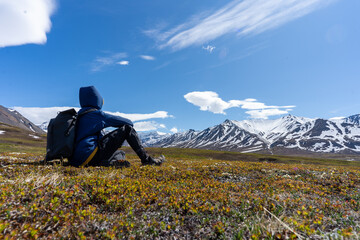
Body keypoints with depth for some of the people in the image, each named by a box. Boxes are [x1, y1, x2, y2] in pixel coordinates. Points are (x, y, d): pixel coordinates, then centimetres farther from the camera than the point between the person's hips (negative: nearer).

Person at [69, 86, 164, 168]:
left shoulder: (79, 116, 19)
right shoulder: (96, 113, -6)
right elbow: (129, 122, -2)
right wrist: (129, 124, 19)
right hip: (89, 155, -9)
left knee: (120, 153, 28)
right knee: (127, 128, -4)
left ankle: (110, 162, -6)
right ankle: (147, 159, -4)